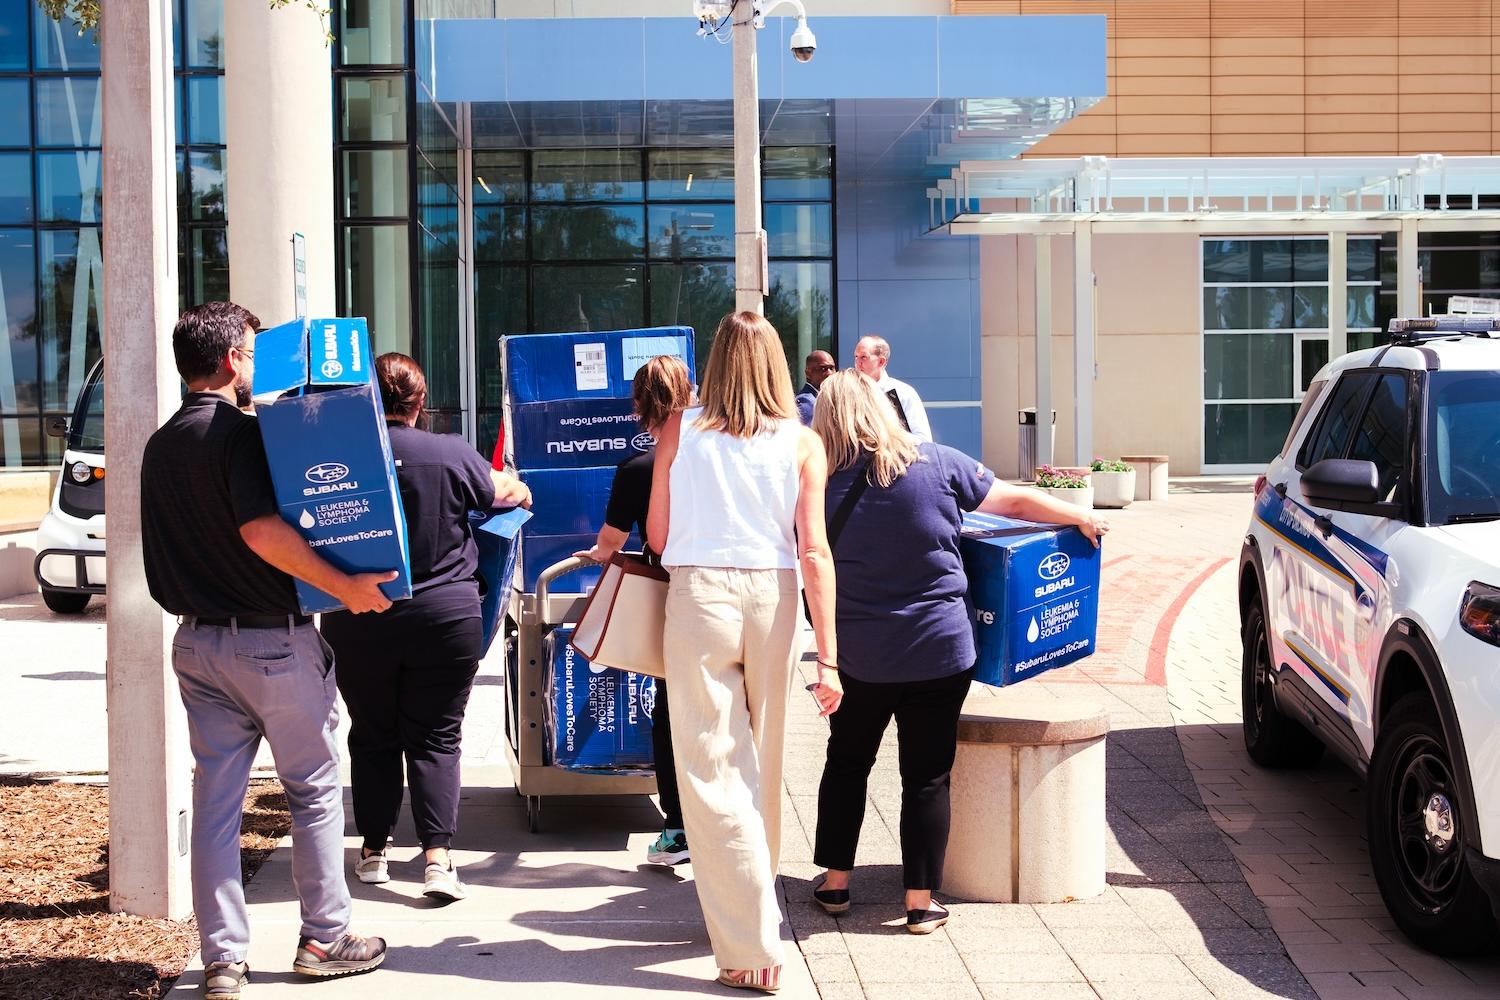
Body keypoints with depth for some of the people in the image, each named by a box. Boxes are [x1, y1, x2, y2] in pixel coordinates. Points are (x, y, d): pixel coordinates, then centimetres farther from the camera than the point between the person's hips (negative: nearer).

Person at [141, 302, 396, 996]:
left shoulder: (160, 447, 10)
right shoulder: (240, 433, -16)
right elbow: (262, 531, -27)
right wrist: (344, 587, -24)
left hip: (198, 644, 7)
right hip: (272, 640, -7)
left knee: (215, 799, 7)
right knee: (315, 790, 8)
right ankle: (323, 939, 16)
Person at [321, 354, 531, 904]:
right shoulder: (451, 454, -7)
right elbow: (504, 491, 11)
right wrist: (521, 492, 32)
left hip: (358, 624, 1)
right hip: (445, 616, -1)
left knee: (372, 736, 15)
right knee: (435, 738, 6)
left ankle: (373, 851, 22)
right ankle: (437, 858, -3)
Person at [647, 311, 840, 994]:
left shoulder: (679, 431, 3)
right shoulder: (803, 443, 3)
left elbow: (657, 536, 6)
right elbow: (814, 553, -3)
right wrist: (828, 656, -3)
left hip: (698, 596, -2)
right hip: (772, 599, 2)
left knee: (712, 772, 1)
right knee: (760, 767, 19)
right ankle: (752, 906, 36)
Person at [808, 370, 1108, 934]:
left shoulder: (824, 489, -7)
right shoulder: (937, 464, -7)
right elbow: (1015, 501, 1)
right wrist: (1083, 519, 17)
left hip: (859, 656, 1)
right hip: (939, 650, 0)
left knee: (847, 762, 19)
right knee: (927, 776, 7)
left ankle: (834, 883, 25)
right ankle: (921, 902, 11)